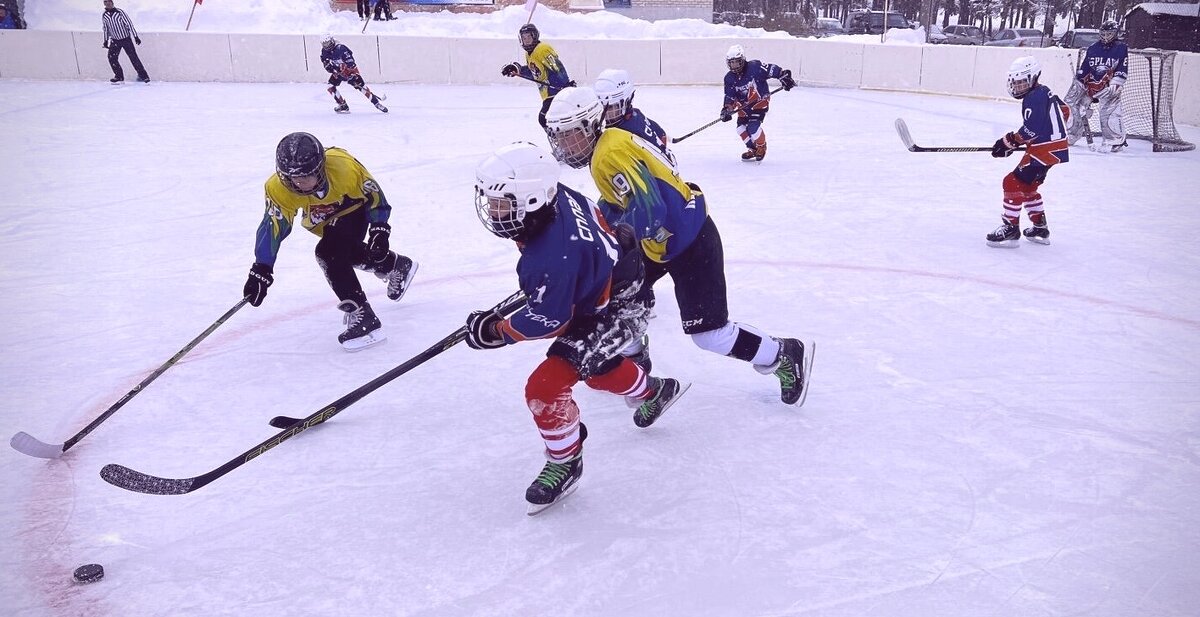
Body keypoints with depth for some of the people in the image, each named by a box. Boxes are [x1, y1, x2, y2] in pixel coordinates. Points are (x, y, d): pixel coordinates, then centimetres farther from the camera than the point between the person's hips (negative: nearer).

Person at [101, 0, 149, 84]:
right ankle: (119, 76, 4)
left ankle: (143, 75, 1)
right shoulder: (104, 15, 1)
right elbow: (105, 29, 13)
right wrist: (106, 41, 12)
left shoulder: (119, 12, -11)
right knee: (111, 57, -9)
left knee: (133, 57, -8)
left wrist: (135, 36, -14)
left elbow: (129, 24, -10)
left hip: (126, 39, -4)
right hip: (115, 40, 4)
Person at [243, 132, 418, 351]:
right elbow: (272, 226, -28)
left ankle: (362, 316, -22)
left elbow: (373, 194, -22)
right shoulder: (278, 188, -31)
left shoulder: (343, 166, -39)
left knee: (329, 253, -24)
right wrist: (261, 271, -34)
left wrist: (379, 231, -25)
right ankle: (397, 265, 44)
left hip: (355, 208, -6)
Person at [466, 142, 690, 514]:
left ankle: (564, 464, 10)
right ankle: (656, 392, 59)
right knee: (597, 368, 33)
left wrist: (495, 331, -16)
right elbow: (594, 216, 6)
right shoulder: (555, 194, -16)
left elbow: (549, 322, -26)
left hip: (609, 313, -10)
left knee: (545, 387, -13)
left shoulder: (552, 262, -40)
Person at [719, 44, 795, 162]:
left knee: (753, 125, -20)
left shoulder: (754, 67, -21)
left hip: (761, 100, -6)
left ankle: (762, 147, 5)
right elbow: (730, 97, -3)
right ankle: (753, 149, 20)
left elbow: (771, 70, -19)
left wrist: (784, 75, -26)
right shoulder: (729, 78, -5)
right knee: (741, 127, -1)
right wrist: (726, 109, -15)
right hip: (744, 104, 6)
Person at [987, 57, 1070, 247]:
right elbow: (1065, 110, 24)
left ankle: (1010, 229, -11)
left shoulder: (1034, 98, -17)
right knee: (1027, 185, 20)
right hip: (1054, 147, 11)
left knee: (1013, 182, -10)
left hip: (1045, 149, -11)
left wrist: (1009, 142, -19)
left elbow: (1031, 130, -25)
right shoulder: (1044, 92, 14)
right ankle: (1040, 228, 27)